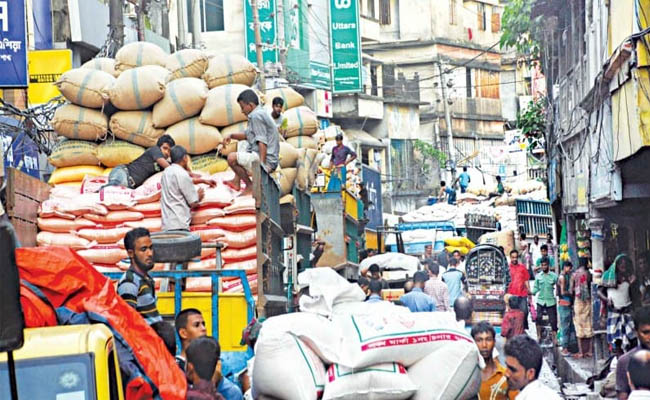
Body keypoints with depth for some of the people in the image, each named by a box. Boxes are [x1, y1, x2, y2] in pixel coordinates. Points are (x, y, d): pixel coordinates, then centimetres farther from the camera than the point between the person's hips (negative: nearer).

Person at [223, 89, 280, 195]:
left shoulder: (256, 115, -15)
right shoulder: (260, 113, 17)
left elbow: (262, 142, -24)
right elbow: (247, 135, 26)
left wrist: (262, 164, -29)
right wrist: (231, 135, 11)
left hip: (267, 161, -11)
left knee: (232, 158, -20)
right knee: (243, 146, 33)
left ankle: (250, 186, -8)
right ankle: (237, 181, 25)